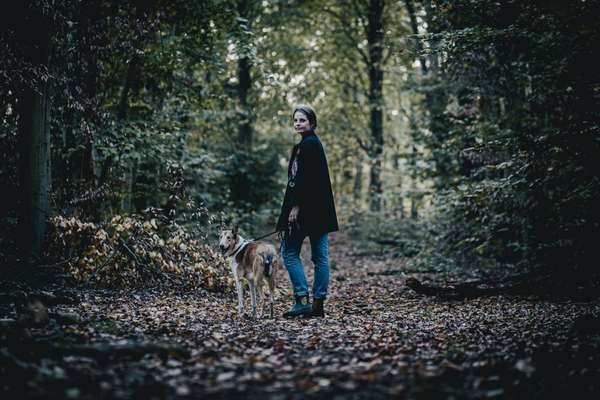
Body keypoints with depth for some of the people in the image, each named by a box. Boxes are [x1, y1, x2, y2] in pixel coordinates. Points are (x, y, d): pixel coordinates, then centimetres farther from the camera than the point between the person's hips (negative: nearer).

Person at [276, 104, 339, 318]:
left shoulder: (308, 144, -12)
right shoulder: (314, 143, 18)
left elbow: (305, 178, -19)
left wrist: (296, 206, -19)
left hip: (306, 207, -9)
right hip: (319, 210, 9)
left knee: (290, 253, -2)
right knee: (320, 255, 6)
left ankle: (303, 301, -6)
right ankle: (318, 303, 10)